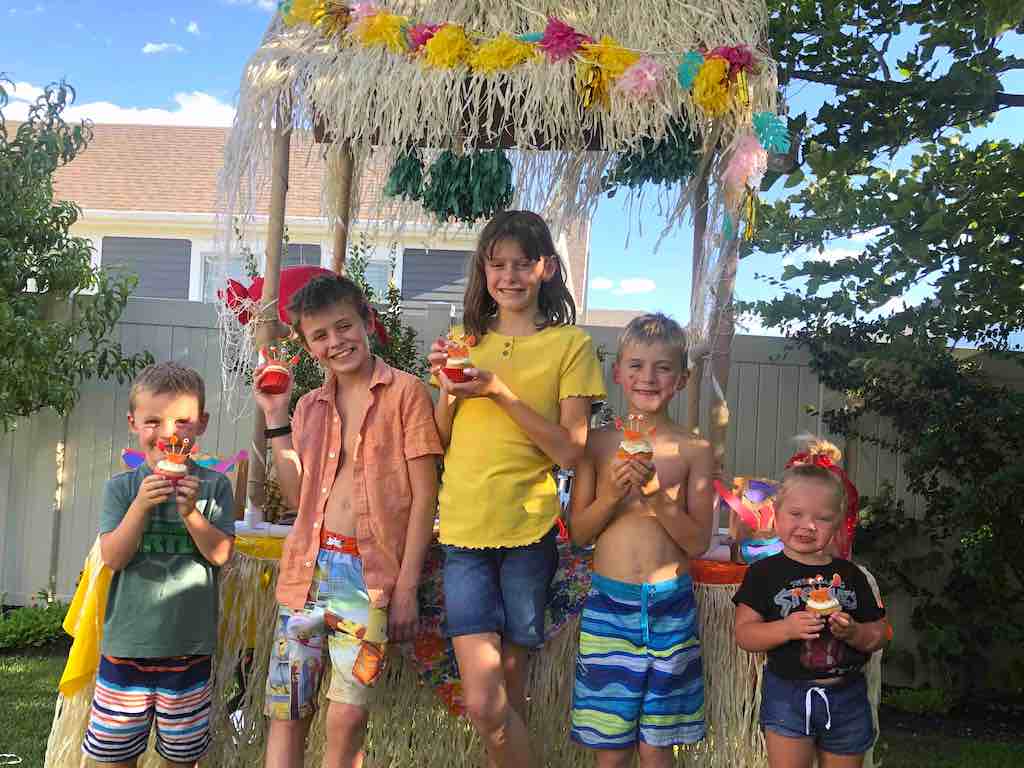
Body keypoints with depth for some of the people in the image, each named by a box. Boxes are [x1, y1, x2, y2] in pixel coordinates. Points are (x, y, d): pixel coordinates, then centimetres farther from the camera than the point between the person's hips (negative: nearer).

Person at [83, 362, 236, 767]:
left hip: (189, 645, 0)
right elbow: (112, 558, -9)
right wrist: (142, 505, -22)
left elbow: (221, 554, -8)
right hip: (127, 642, 1)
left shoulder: (214, 486, -2)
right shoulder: (121, 487, -1)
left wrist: (191, 513, -23)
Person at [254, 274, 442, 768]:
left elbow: (424, 497, -4)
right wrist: (276, 418, 5)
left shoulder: (405, 392, -1)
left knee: (347, 717, -6)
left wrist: (406, 587, -9)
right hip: (309, 565, 5)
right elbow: (297, 496, 9)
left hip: (368, 573, -4)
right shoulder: (310, 405, 16)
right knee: (285, 713, 6)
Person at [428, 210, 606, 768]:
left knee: (510, 697, 8)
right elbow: (438, 443, 14)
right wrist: (447, 389, -4)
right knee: (483, 704, -5)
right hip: (464, 531, 2)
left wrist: (501, 392, -14)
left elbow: (569, 451, -7)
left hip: (528, 532, -2)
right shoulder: (466, 342, 12)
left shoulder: (571, 345, 1)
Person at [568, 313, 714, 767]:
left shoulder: (694, 451, -1)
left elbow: (698, 543, -3)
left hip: (669, 608, -1)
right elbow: (578, 533, 3)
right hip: (609, 604, 1)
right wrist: (612, 495, -15)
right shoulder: (598, 443, 2)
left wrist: (656, 494, -17)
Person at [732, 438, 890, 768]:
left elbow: (878, 636, 7)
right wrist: (786, 628, -24)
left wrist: (853, 632, -15)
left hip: (847, 697, 3)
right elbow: (744, 633, -8)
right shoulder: (765, 573, -4)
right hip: (788, 695, -3)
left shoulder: (850, 575, 4)